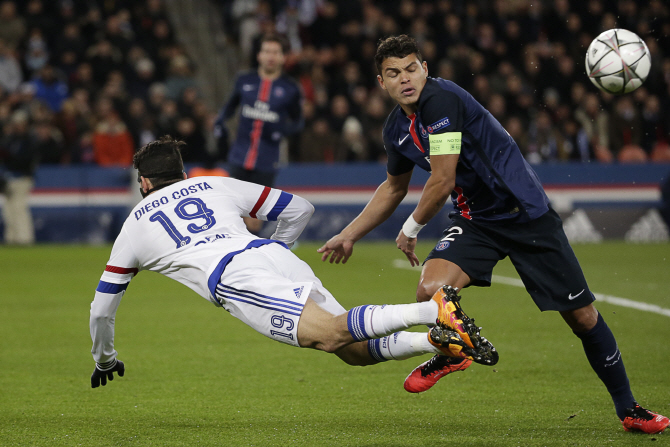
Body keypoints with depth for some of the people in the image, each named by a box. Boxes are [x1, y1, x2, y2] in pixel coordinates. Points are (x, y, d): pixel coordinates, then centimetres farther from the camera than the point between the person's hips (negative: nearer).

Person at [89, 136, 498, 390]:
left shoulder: (135, 226, 26)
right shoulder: (216, 185, 32)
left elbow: (102, 308, 33)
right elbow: (300, 209, 29)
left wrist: (105, 360, 51)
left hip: (236, 281, -5)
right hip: (277, 257, 5)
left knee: (332, 334, -23)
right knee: (356, 350, 3)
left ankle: (435, 312, -46)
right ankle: (441, 340, -25)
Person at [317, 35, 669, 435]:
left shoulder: (441, 100, -21)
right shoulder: (397, 128, 4)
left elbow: (443, 181, -21)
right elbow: (394, 188, 24)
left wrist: (411, 229, -4)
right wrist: (349, 235, 25)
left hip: (527, 213, -6)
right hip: (475, 221, 6)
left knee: (582, 315, -2)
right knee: (430, 290, -22)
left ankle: (628, 409, 15)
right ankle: (451, 352, 11)